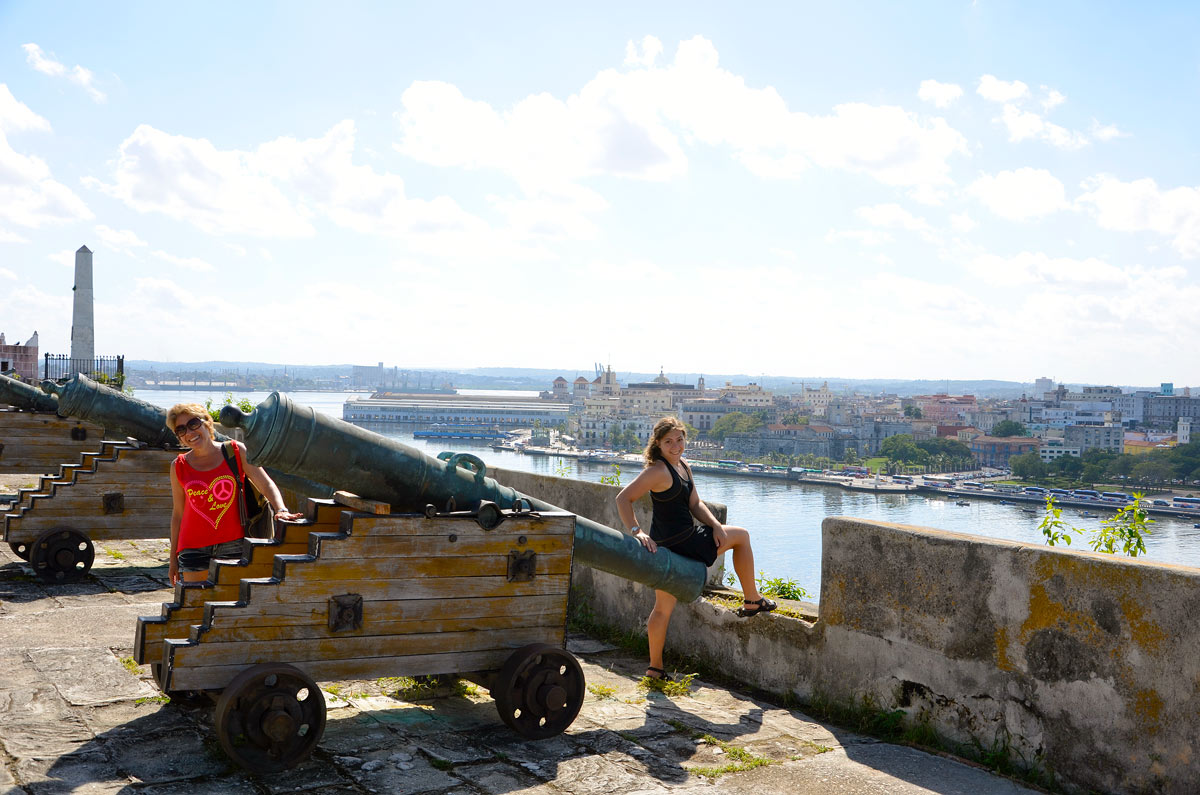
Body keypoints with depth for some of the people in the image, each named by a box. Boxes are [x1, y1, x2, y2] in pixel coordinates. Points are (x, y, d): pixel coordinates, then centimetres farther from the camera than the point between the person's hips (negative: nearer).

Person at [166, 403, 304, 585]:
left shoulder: (236, 452, 1)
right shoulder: (178, 466, 6)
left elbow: (266, 484, -2)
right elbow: (177, 513, 12)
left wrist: (281, 510, -21)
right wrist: (173, 557, 14)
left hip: (232, 543, -1)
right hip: (194, 547, 1)